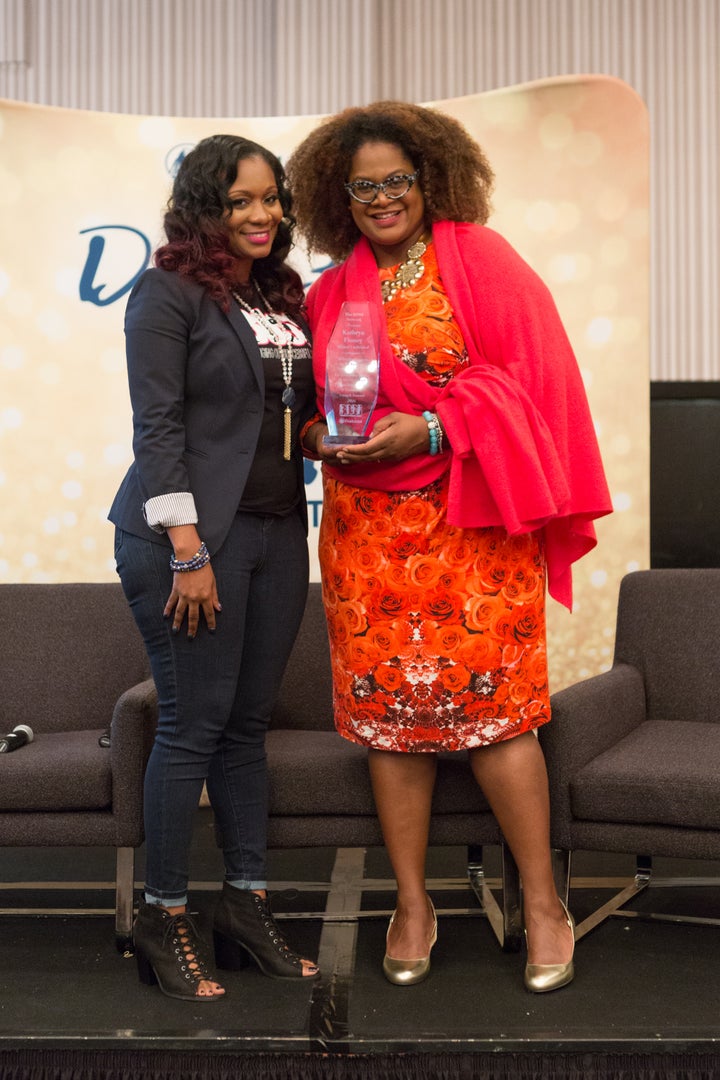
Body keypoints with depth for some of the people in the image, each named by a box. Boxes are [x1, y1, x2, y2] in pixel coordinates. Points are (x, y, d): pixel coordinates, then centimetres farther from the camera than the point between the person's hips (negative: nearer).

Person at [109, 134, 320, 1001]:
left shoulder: (283, 295, 15)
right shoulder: (169, 293, -5)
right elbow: (157, 427, -11)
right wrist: (188, 551, -17)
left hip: (278, 532, 6)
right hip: (195, 533, -6)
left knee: (248, 721, 11)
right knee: (193, 724, -2)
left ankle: (246, 901, 21)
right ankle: (163, 917, 11)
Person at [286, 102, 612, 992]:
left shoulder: (480, 259, 0)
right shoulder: (331, 290, 13)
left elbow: (530, 376, -7)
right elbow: (312, 404, 20)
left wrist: (430, 429, -16)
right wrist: (321, 437, -2)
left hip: (470, 523, -4)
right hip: (365, 527, 4)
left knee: (490, 706, -4)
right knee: (386, 711, 5)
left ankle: (542, 902, 11)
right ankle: (412, 904, 19)